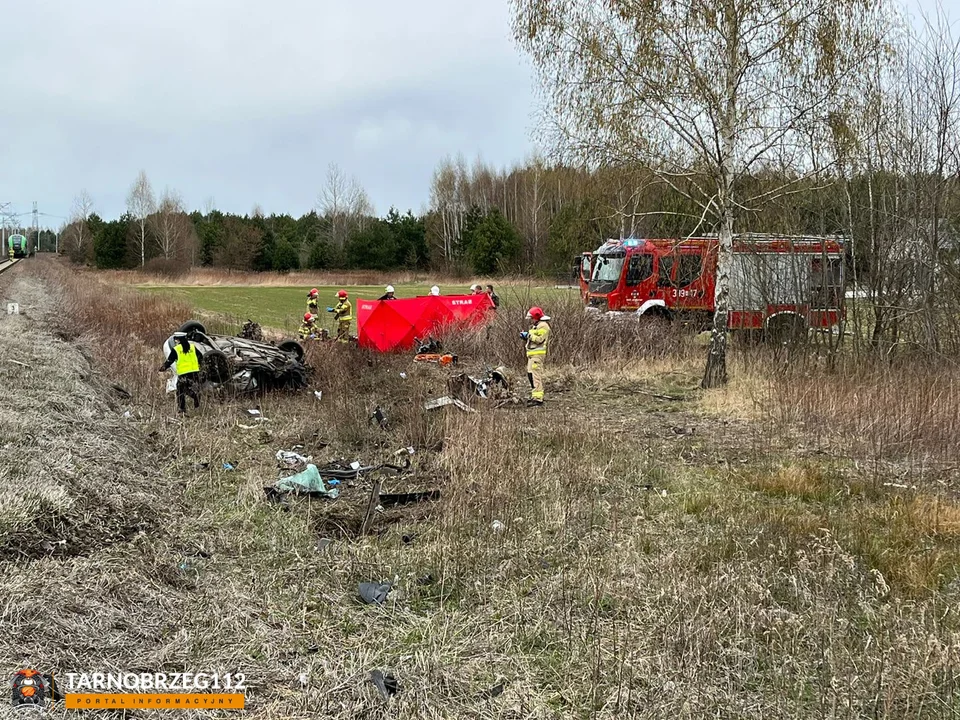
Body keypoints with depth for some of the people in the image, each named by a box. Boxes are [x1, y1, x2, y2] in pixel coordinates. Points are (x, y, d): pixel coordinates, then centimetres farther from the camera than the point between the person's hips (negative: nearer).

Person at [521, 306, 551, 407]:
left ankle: (537, 398, -20)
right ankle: (535, 395, 23)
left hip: (538, 354, -11)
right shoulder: (535, 326, 24)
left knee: (535, 375, -16)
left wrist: (529, 335, -14)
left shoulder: (543, 326, -9)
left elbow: (540, 339, -19)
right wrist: (525, 337, 11)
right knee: (531, 374, 15)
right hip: (532, 354, 11)